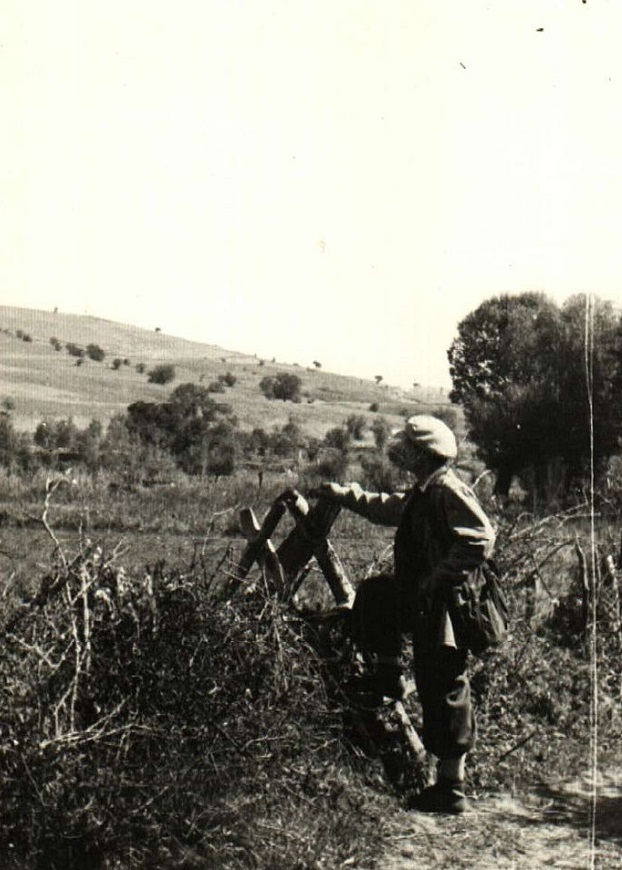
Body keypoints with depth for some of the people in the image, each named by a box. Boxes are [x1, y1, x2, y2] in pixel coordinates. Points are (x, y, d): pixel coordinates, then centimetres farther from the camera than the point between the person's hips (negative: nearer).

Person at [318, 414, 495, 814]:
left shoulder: (449, 490, -19)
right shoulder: (422, 494, 12)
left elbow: (481, 540, -29)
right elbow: (387, 507, 32)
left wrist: (437, 578, -24)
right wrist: (342, 494, 37)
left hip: (444, 609, -10)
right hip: (420, 602, 10)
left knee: (444, 692, -3)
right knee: (372, 594, 27)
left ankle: (452, 788, 8)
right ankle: (388, 674, 29)